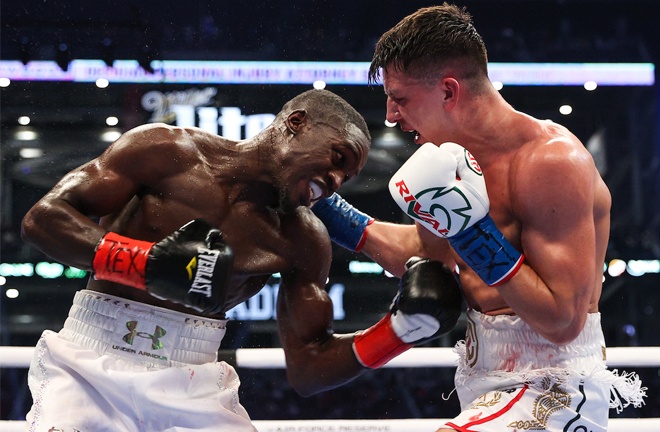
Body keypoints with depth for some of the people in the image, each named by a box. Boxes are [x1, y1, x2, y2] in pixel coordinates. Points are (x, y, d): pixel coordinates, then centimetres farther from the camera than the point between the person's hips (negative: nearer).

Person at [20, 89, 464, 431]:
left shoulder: (304, 241, 7)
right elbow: (43, 218, -8)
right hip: (91, 362, -3)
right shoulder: (168, 153, -3)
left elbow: (307, 369, 7)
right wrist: (146, 262, -21)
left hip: (194, 386, 3)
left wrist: (402, 327, -7)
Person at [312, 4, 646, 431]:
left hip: (553, 390, -9)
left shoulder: (552, 161, -21)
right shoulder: (464, 157, 6)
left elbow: (563, 323, -23)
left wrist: (473, 230, -27)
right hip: (485, 385, 9)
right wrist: (323, 207, 20)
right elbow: (422, 252, 25)